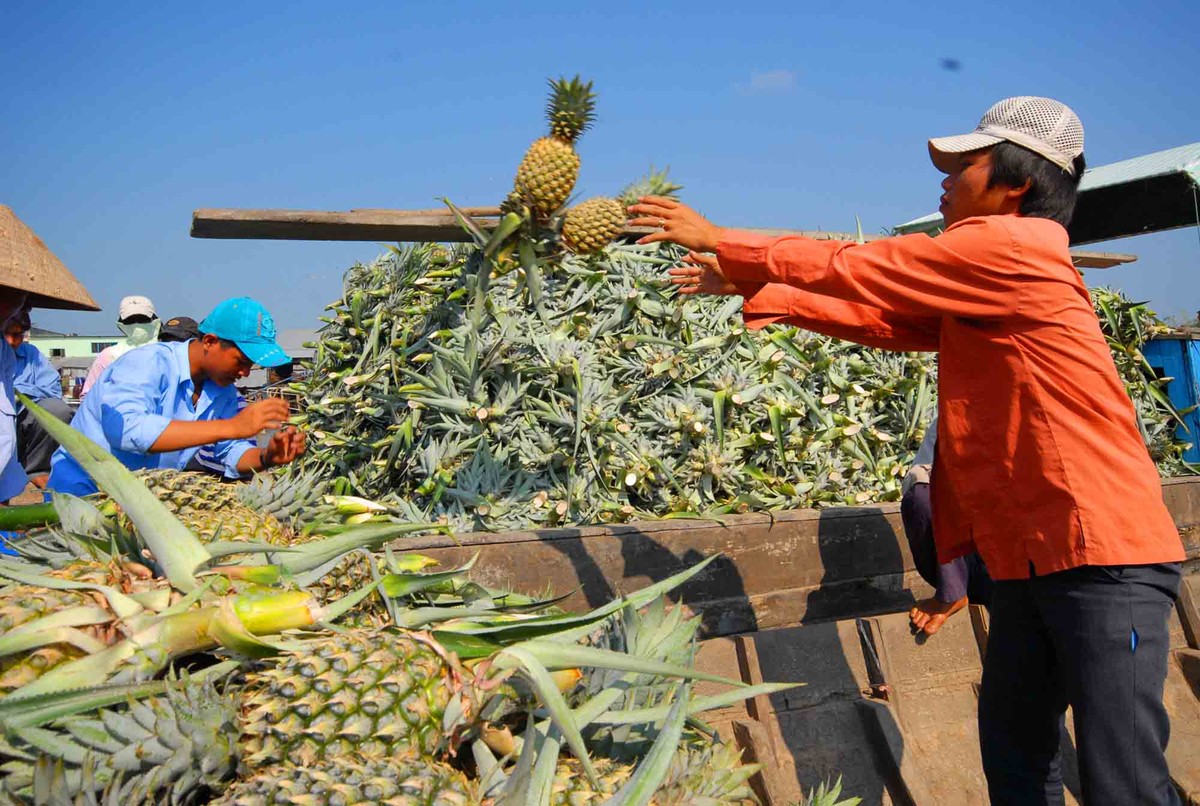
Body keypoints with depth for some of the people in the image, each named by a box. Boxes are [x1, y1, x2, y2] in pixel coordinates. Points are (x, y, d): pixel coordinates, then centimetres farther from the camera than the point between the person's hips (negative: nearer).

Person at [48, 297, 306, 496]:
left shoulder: (224, 391, 1)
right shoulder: (148, 363, -21)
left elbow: (234, 454, 6)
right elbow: (127, 429, -39)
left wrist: (266, 457, -20)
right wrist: (231, 426, -43)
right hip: (85, 485, -6)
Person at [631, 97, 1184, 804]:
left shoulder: (1012, 245, -12)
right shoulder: (973, 292, 16)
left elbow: (854, 269, -11)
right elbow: (879, 318, 17)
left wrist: (721, 241, -2)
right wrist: (748, 288, 15)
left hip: (1101, 555, -10)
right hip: (1031, 558, 10)